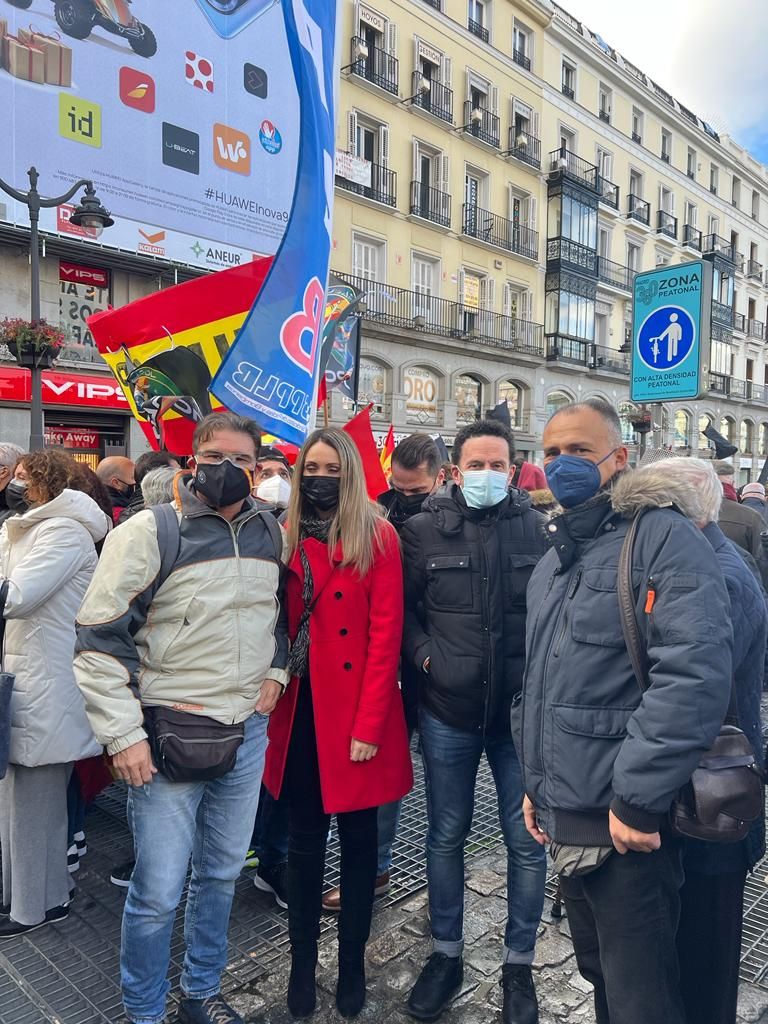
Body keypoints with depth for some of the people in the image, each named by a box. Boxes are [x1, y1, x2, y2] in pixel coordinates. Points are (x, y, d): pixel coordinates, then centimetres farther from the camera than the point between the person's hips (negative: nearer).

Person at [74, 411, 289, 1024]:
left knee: (221, 874, 19)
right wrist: (122, 734, -14)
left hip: (248, 732, 5)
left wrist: (276, 672, 6)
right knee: (158, 893, 5)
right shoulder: (150, 533, -12)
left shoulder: (269, 535, 4)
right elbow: (100, 638, -11)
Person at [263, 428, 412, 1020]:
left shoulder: (377, 537, -6)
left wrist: (369, 723, -14)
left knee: (357, 835, 12)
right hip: (299, 705, 3)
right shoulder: (287, 537, 5)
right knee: (304, 837, 14)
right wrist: (272, 692, -4)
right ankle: (302, 960, 32)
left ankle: (352, 960, 32)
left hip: (355, 710, -3)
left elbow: (386, 634, -11)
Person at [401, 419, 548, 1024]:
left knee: (527, 842, 10)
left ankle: (519, 965, 33)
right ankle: (447, 954, 37)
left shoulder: (536, 527, -2)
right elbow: (400, 606, 4)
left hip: (522, 709, 0)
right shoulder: (424, 530, -3)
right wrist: (423, 653, -9)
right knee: (446, 836, 15)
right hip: (448, 710, 1)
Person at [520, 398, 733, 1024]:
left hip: (628, 826, -8)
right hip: (564, 818, 8)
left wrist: (637, 797, -23)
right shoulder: (553, 562, 14)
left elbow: (694, 673, -25)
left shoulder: (664, 538, -13)